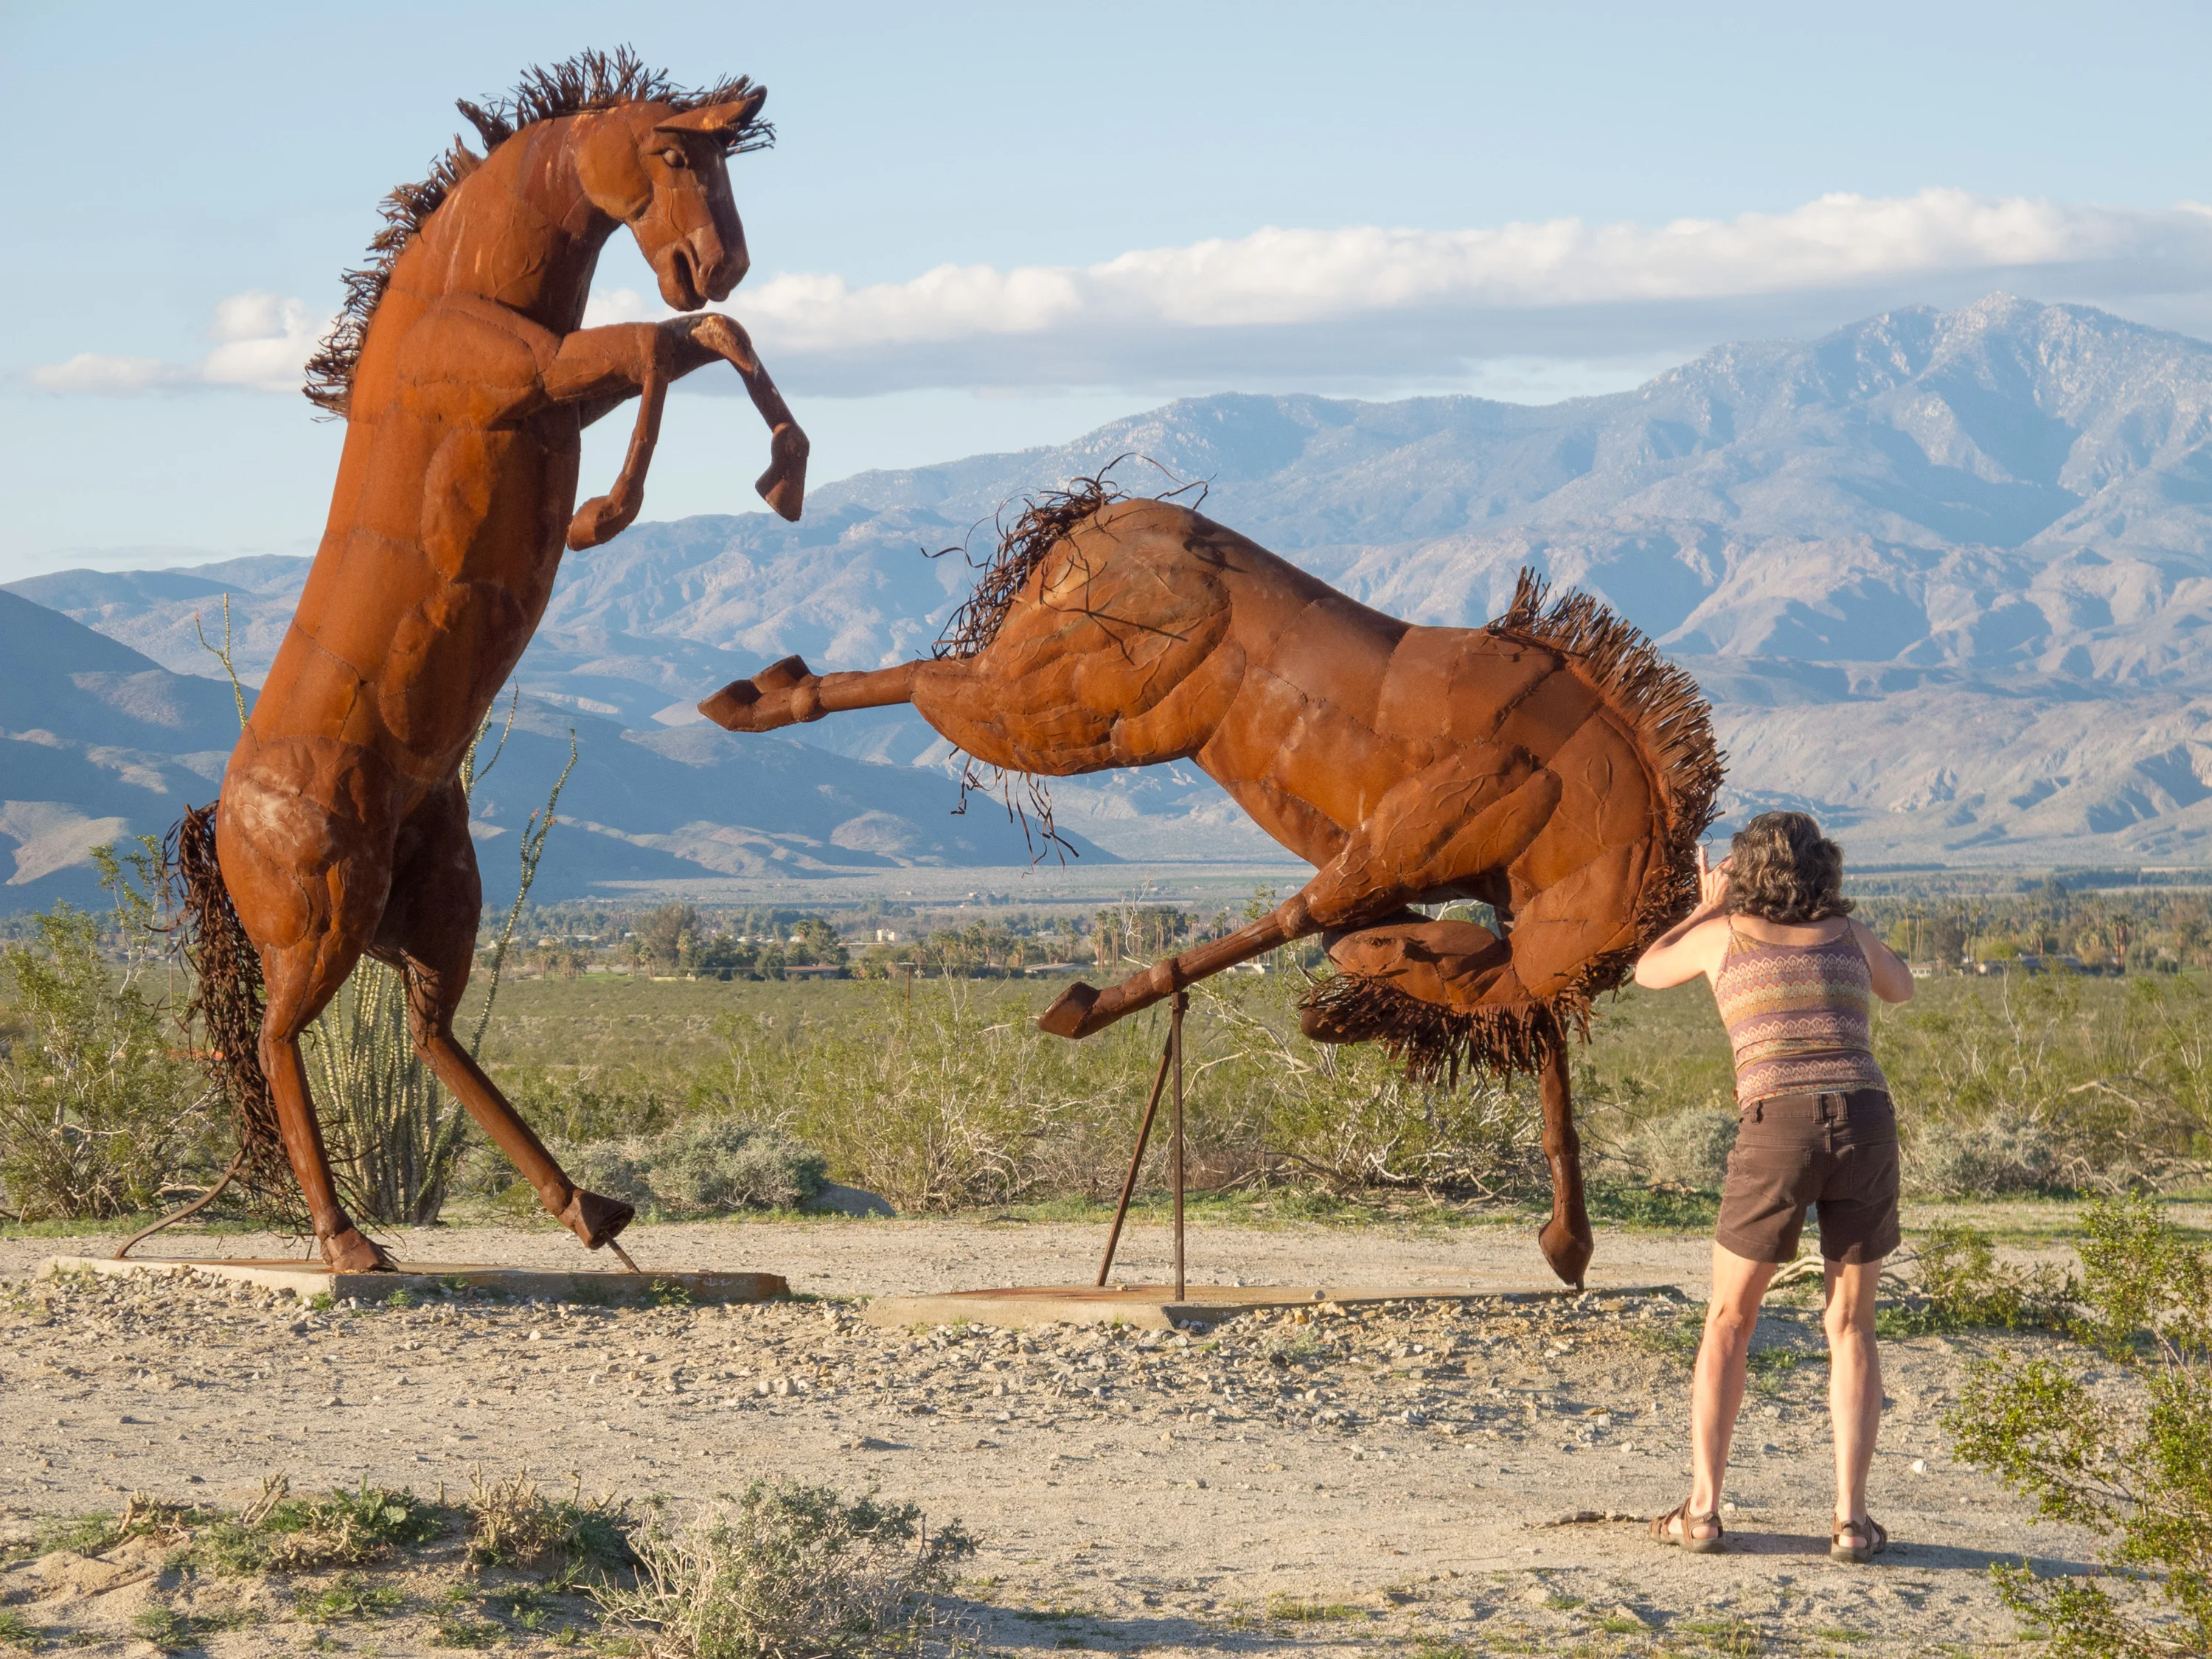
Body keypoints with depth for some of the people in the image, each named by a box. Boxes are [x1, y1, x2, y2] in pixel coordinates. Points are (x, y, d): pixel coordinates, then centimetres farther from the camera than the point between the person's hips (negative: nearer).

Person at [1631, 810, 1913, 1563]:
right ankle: (1851, 1517, 5)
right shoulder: (1848, 933, 20)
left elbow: (1648, 972, 36)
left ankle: (1702, 1509, 8)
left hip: (1778, 1131, -2)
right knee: (1850, 1327, 16)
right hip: (1865, 1125, 2)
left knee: (1729, 1319, 16)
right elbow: (1901, 989, 43)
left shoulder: (1725, 932, 15)